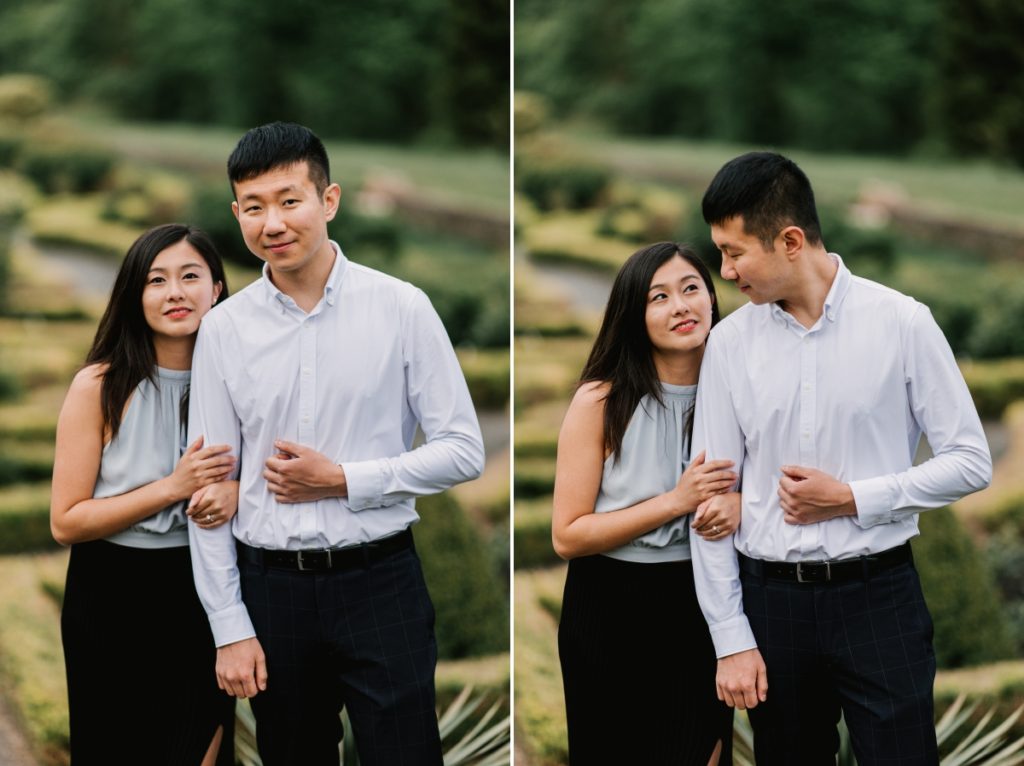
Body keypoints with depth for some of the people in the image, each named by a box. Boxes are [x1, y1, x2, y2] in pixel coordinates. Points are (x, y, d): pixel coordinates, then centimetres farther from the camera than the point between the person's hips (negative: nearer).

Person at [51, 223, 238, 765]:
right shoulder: (100, 386, -12)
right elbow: (65, 522, -13)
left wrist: (234, 494, -13)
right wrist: (173, 487, -22)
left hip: (202, 595, 3)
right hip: (113, 598, -2)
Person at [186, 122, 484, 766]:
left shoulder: (401, 309, -5)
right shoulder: (224, 329, 1)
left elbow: (464, 451, -3)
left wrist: (344, 481, -12)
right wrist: (229, 628, 1)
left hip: (381, 583, -2)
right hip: (272, 586, 2)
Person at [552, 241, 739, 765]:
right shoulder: (602, 400, -14)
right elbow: (567, 536, -16)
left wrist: (738, 507, -12)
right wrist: (676, 501, -23)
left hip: (702, 605, 3)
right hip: (613, 610, -3)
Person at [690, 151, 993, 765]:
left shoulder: (902, 323, -6)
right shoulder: (730, 343, 0)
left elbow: (971, 462, -2)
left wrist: (853, 499, -12)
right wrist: (731, 638, 0)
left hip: (879, 594, -2)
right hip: (772, 598, 2)